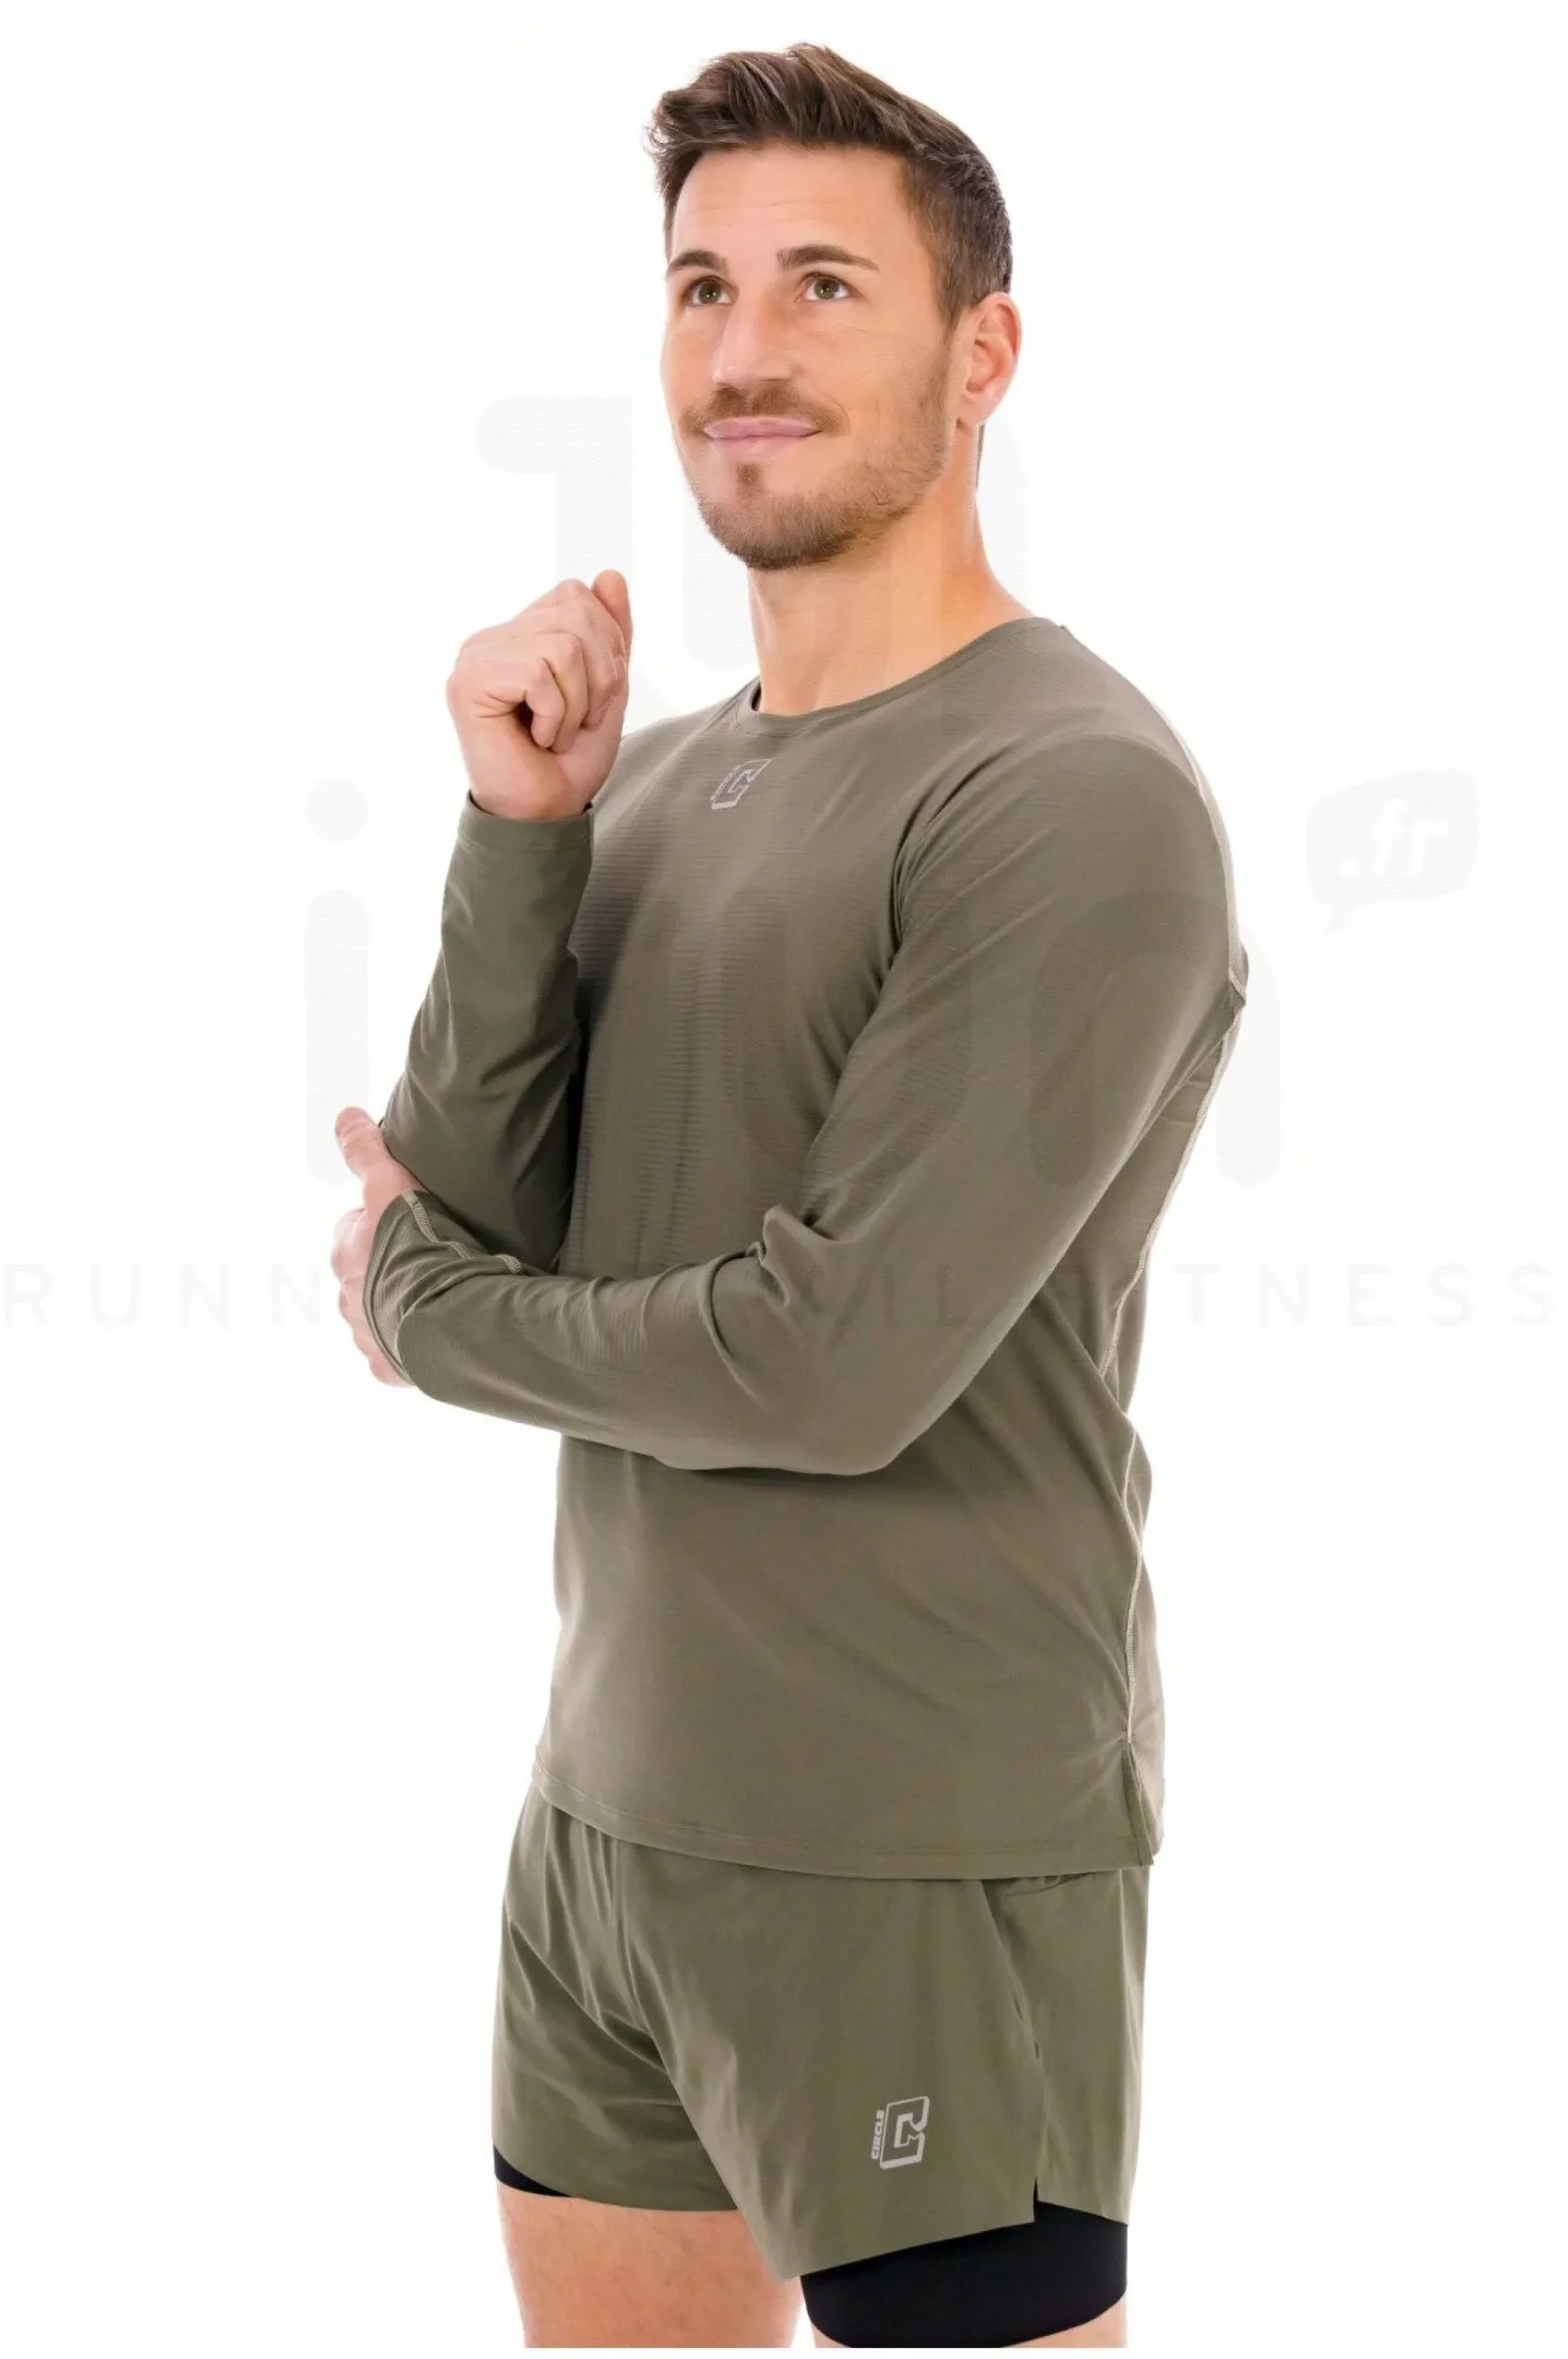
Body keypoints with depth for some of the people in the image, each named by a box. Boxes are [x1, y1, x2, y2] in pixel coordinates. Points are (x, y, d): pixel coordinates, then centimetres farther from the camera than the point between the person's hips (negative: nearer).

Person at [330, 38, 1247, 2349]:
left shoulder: (1078, 801, -16)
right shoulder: (650, 777, 9)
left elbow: (841, 1364, -21)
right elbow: (455, 1209, 0)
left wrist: (428, 1314, -4)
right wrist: (519, 824, -12)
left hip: (924, 1869, -7)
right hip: (611, 1800, 8)